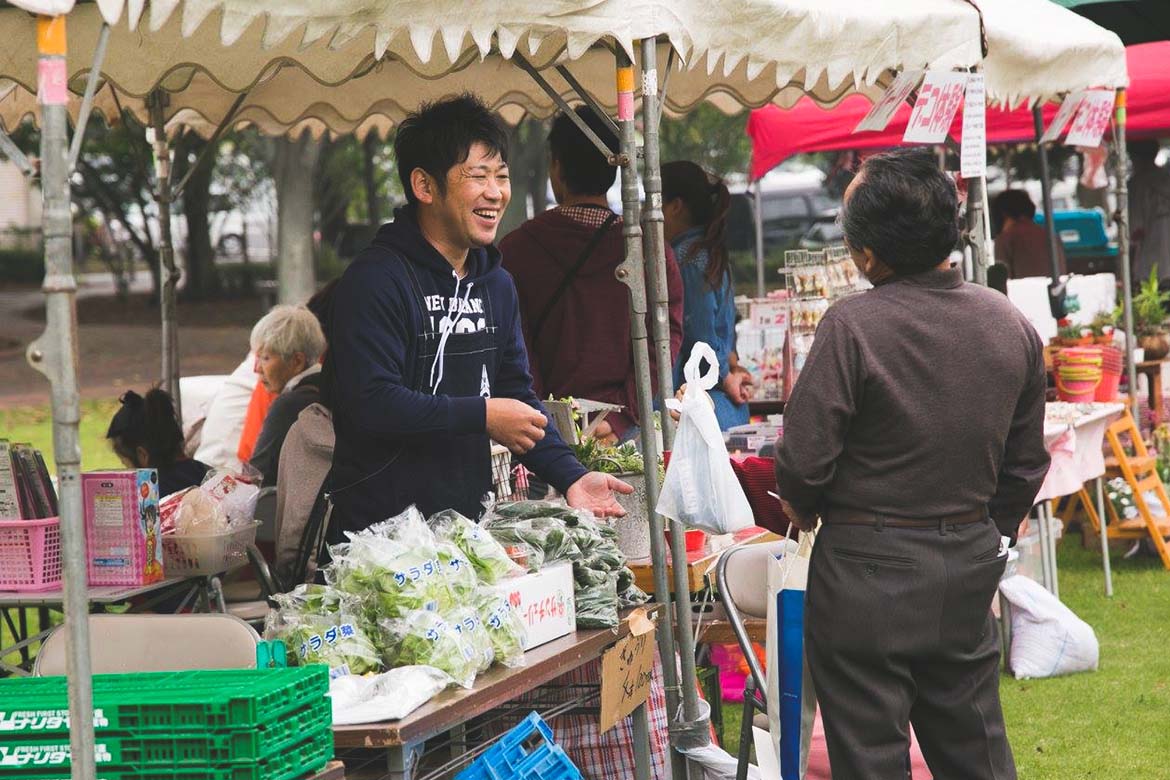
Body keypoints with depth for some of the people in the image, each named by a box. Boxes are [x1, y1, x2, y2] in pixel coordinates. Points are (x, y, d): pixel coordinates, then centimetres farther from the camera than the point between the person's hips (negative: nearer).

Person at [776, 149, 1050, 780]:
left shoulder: (852, 326, -19)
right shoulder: (1011, 325, 1)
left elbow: (804, 460, -16)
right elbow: (1026, 462, 9)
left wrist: (802, 507, 6)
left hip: (867, 570, -5)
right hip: (969, 571, 5)